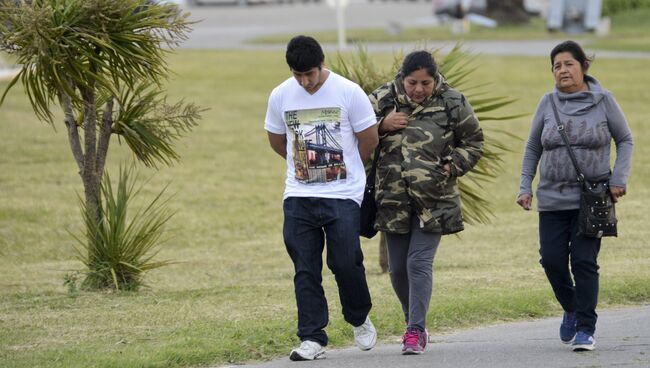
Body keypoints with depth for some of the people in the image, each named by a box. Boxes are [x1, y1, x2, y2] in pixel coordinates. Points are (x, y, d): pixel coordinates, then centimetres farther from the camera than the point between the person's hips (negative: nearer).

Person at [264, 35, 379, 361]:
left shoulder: (348, 92, -8)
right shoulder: (280, 96, 1)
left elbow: (369, 139, 3)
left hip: (343, 194, -3)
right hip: (298, 196, 3)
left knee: (345, 262, -7)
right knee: (305, 269, 1)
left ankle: (360, 319, 19)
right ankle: (312, 338, 5)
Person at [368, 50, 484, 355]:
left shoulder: (452, 104, -3)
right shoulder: (384, 99, 1)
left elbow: (474, 143, 8)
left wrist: (452, 167, -6)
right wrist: (381, 125, -11)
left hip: (433, 201, -3)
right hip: (393, 200, 3)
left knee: (419, 263, -12)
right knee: (398, 268, 9)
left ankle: (416, 330, -9)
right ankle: (413, 321, 29)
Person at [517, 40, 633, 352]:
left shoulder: (603, 100, -2)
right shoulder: (548, 103, 4)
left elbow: (625, 140, 7)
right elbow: (532, 149, 12)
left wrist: (619, 179, -4)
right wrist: (525, 187, 5)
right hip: (553, 198, 3)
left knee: (584, 261, -8)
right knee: (552, 260, -2)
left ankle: (585, 330, -2)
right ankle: (571, 309, 26)